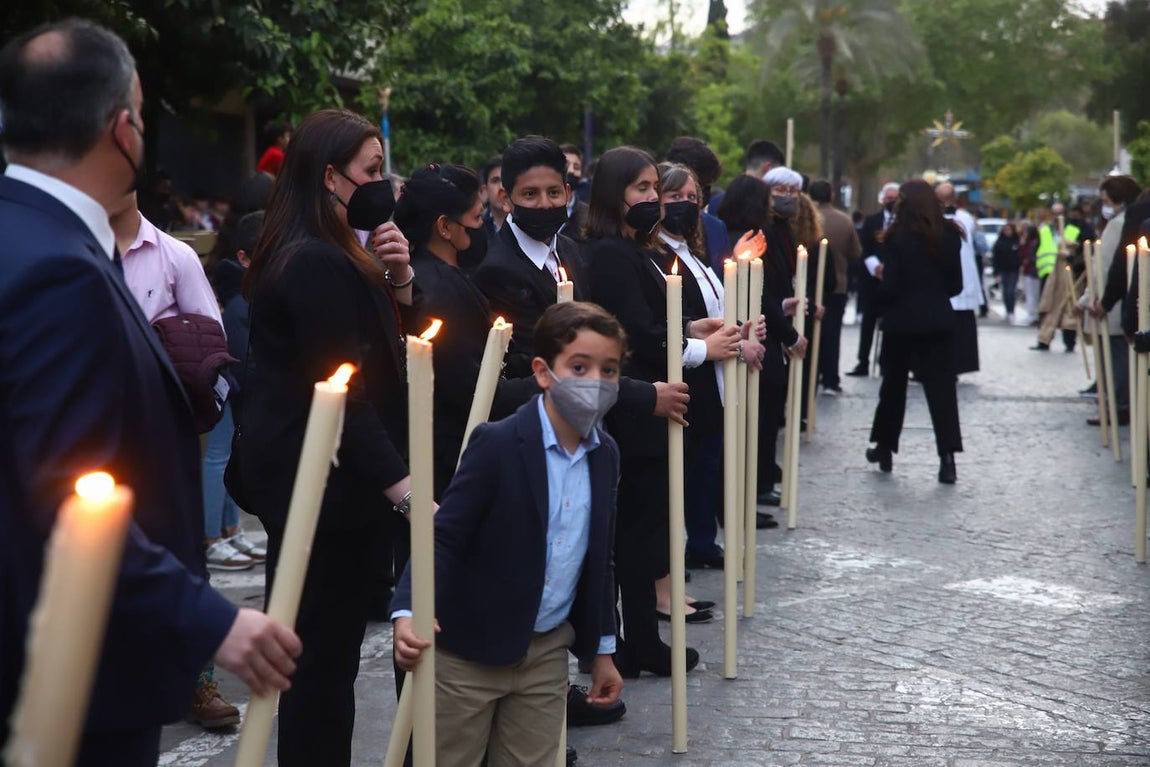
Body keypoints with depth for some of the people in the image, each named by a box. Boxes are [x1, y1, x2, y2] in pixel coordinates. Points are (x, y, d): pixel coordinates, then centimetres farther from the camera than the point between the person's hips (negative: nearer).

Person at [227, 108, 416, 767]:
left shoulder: (326, 256, 13)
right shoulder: (319, 265, -19)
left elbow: (388, 349, 14)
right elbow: (346, 392, -24)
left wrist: (399, 278, -3)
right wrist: (404, 488, -27)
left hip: (302, 478, 10)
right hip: (325, 484, -10)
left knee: (320, 650, 16)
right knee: (327, 656, -2)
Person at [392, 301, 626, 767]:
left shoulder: (605, 455, 4)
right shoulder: (498, 444, -16)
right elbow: (444, 536, -18)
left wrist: (602, 650, 16)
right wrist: (409, 612, -33)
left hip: (547, 655, 5)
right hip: (469, 650, -5)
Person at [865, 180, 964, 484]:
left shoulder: (895, 237, -8)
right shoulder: (949, 235, 2)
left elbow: (889, 287, -12)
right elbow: (955, 285, 4)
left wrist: (882, 279, 9)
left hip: (901, 321, -2)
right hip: (939, 320, 2)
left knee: (894, 384, 14)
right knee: (941, 387, 1)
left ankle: (885, 448, 24)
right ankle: (947, 457, -10)